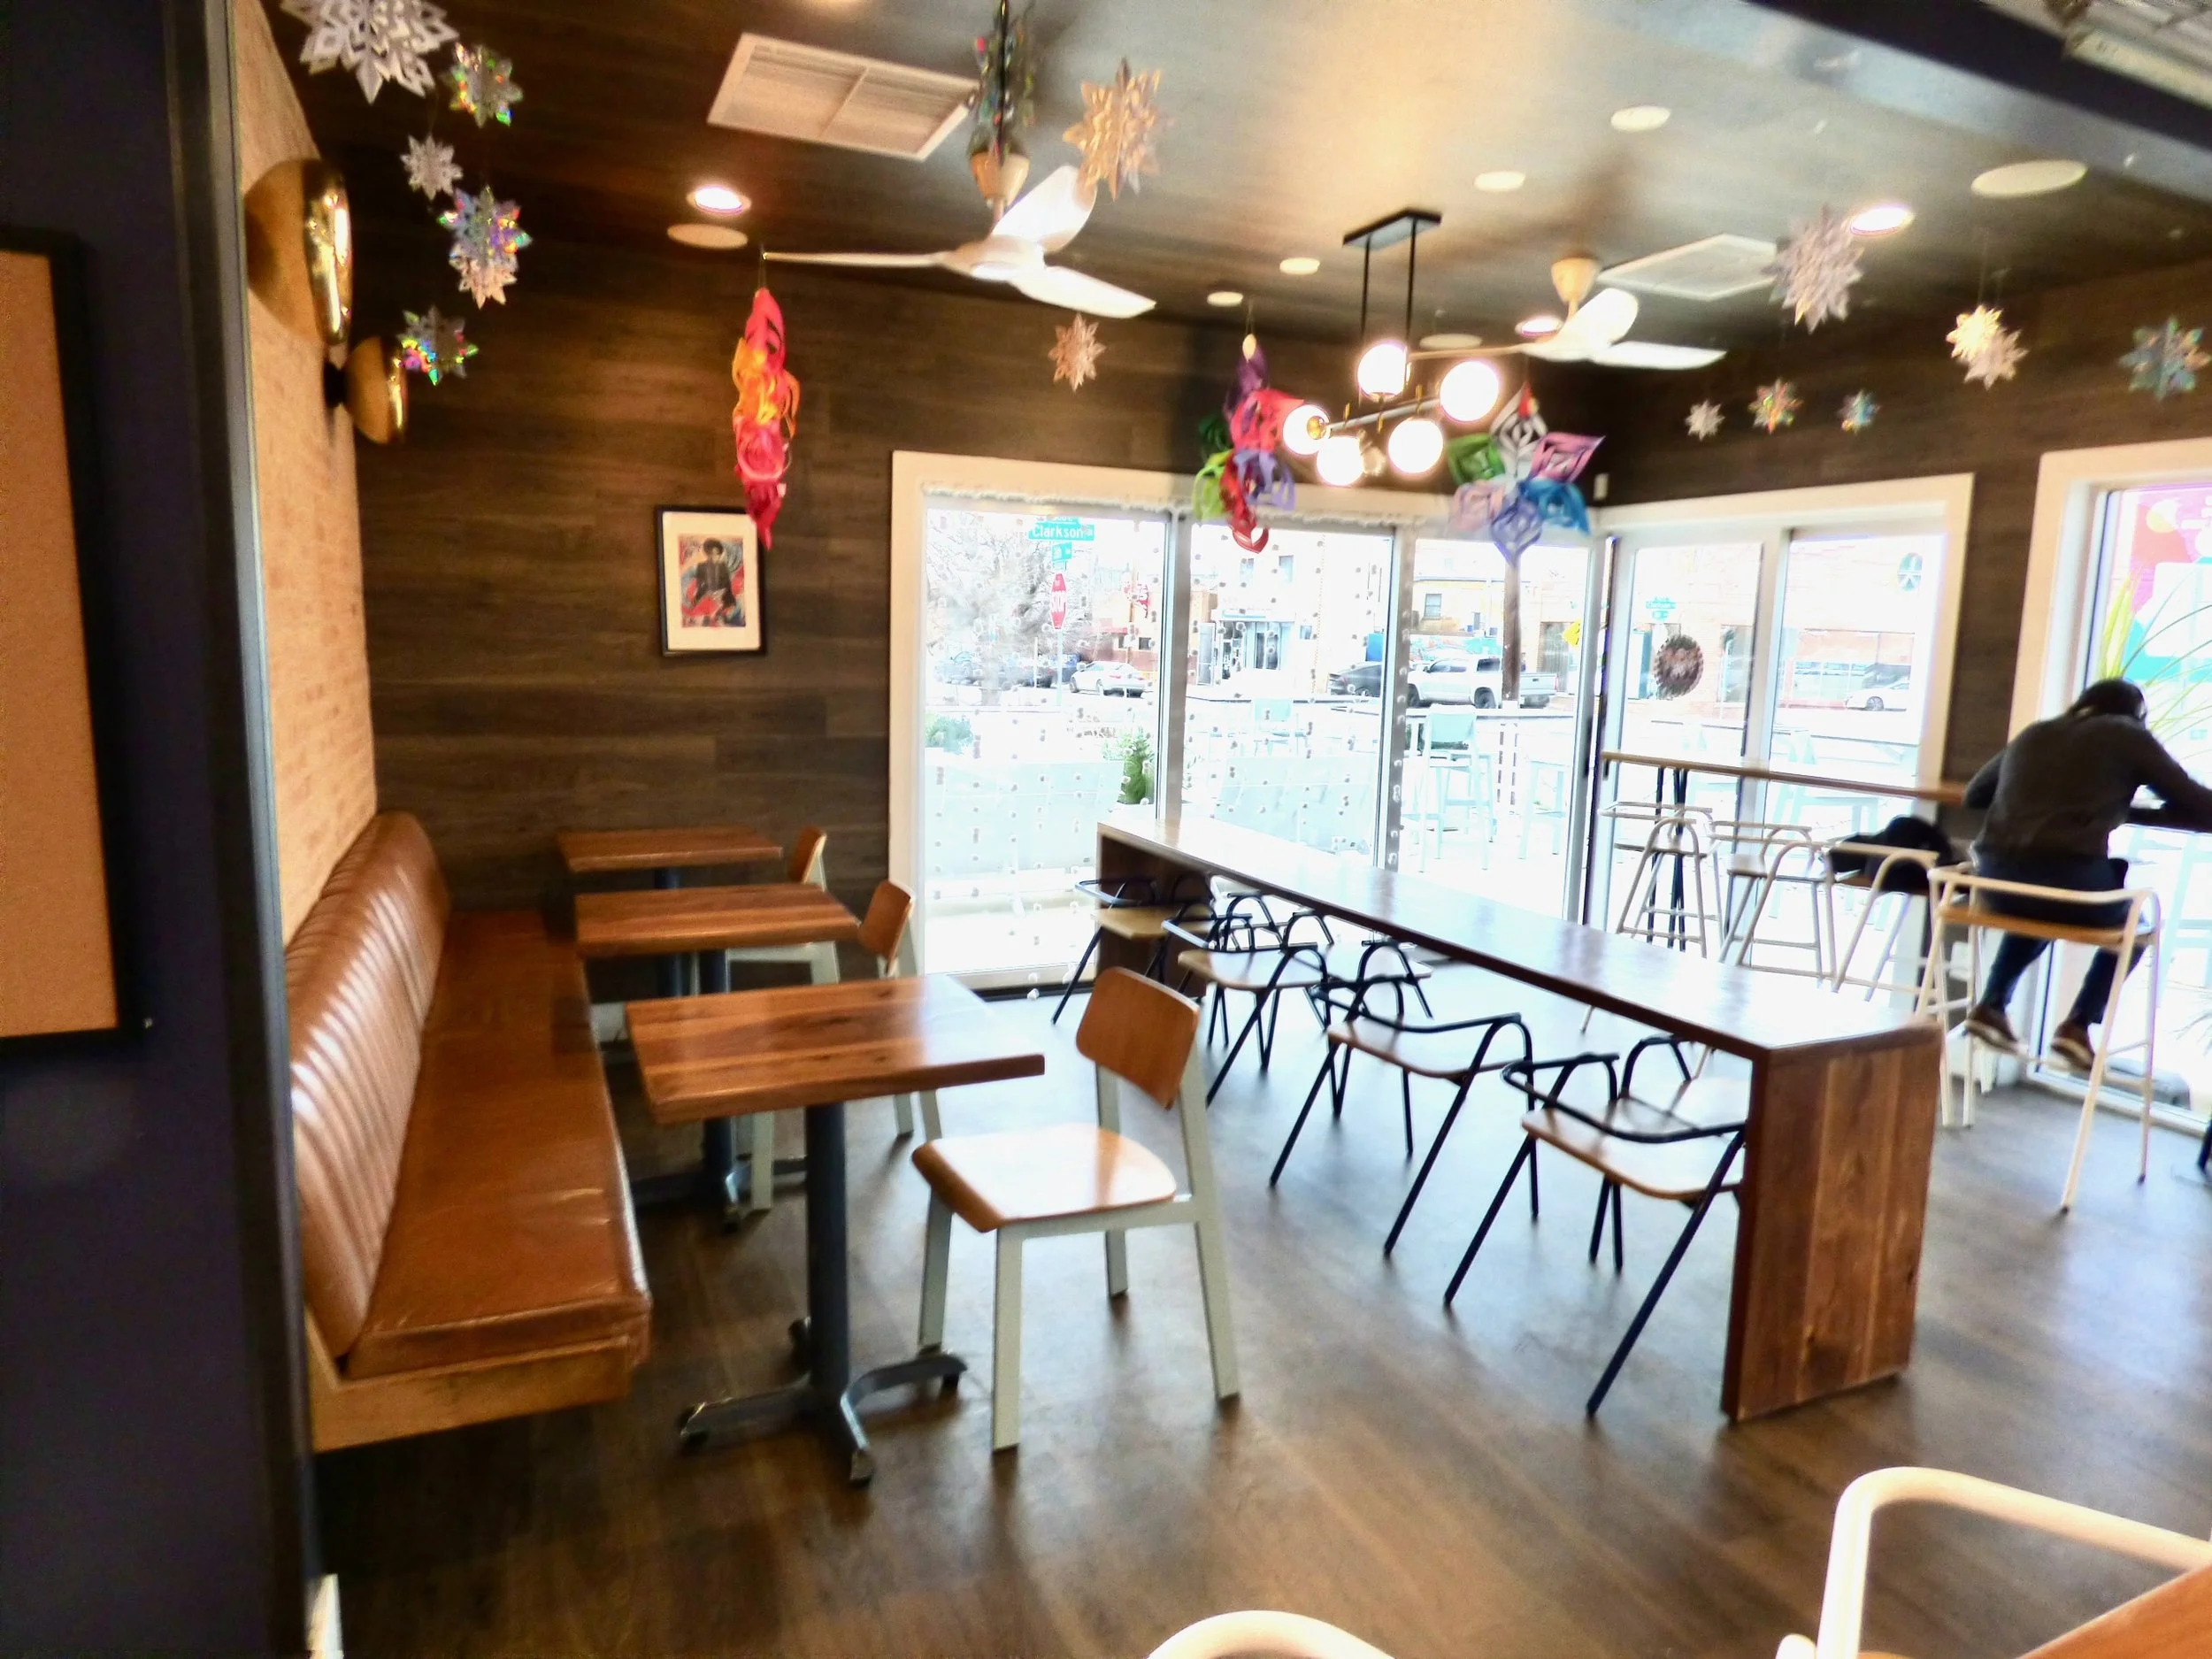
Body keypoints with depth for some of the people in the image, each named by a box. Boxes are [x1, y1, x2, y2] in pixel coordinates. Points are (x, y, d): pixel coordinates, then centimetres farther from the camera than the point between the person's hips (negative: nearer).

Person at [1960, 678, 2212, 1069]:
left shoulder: (2032, 734, 23)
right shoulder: (2128, 735, 12)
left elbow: (1973, 794, 34)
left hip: (1996, 879, 4)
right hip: (2071, 883, -4)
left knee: (2033, 905, 40)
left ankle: (1991, 1006, 27)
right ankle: (2077, 1026, 16)